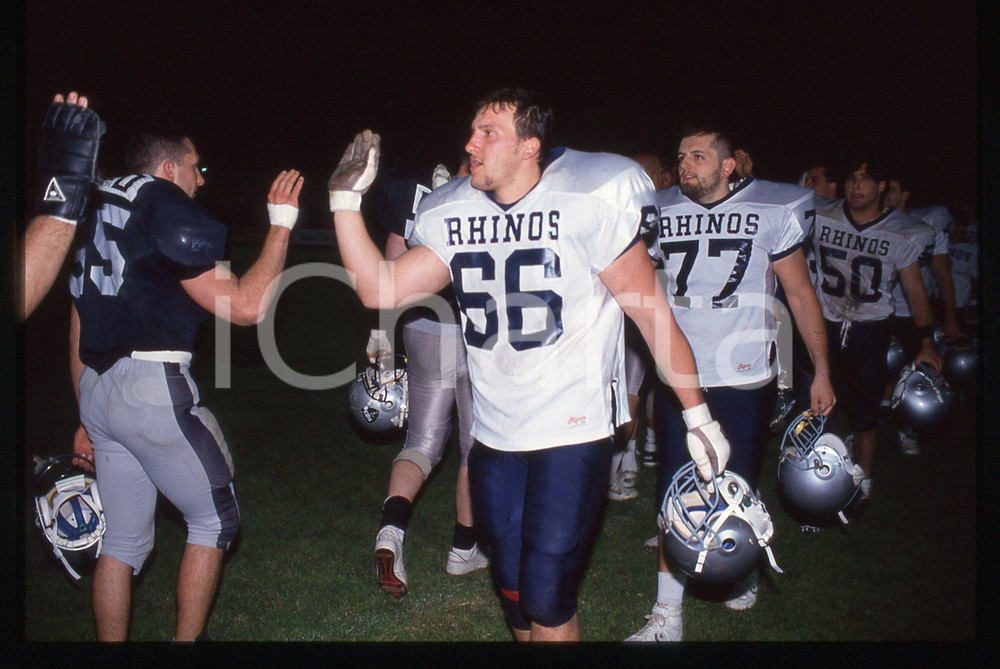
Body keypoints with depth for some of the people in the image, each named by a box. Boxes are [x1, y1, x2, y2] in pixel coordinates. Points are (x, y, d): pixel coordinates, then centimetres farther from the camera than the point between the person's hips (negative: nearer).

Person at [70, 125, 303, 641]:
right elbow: (246, 306, -13)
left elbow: (79, 334, 21)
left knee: (123, 539, 15)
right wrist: (281, 224, -4)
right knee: (214, 520, 9)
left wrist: (87, 418, 26)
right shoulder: (170, 212, -8)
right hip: (153, 388, -8)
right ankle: (188, 639, 12)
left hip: (97, 390, 8)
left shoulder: (96, 217, 18)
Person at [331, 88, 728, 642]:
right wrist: (346, 199, -7)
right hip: (494, 432, 6)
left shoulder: (591, 205, -13)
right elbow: (381, 289, -2)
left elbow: (653, 314, -8)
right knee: (512, 591, 18)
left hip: (574, 430, -5)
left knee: (546, 600, -4)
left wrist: (698, 416, -5)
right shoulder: (452, 219, 4)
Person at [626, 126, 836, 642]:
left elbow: (800, 295, 3)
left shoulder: (772, 212, -2)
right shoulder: (661, 214, 3)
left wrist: (822, 372, 3)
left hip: (744, 376, -1)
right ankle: (667, 615, 7)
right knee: (674, 494, 0)